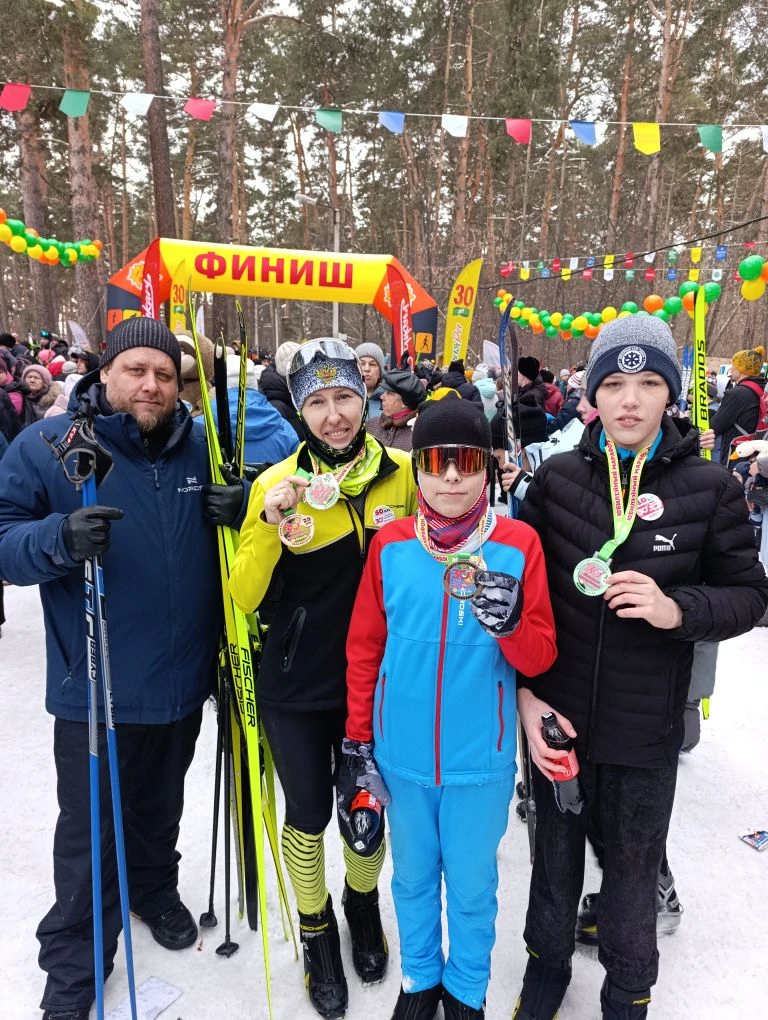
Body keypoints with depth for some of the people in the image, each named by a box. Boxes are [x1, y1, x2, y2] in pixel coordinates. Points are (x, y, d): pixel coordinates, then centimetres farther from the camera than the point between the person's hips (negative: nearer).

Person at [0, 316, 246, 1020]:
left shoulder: (204, 446, -1)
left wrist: (248, 507, -12)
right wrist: (58, 539, -32)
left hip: (182, 677, 3)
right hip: (96, 685, -3)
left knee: (161, 809, 25)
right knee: (90, 833, 10)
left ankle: (156, 889, 53)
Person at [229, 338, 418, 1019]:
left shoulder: (403, 473, -8)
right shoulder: (277, 484, -11)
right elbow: (245, 597, -11)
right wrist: (271, 524, -25)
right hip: (296, 689, -1)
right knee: (308, 816, 15)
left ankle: (363, 904, 51)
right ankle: (317, 931, 45)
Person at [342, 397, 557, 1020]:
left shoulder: (518, 544, -11)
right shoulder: (391, 544, -6)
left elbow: (539, 659, -8)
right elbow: (364, 648, 1)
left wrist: (510, 622, -30)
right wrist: (357, 743, 3)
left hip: (480, 759, -1)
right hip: (403, 756, 2)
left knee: (472, 884, 18)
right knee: (412, 877, 22)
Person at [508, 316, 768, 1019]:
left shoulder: (709, 487, -8)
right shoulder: (557, 479, -5)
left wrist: (677, 609, -22)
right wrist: (523, 691, -5)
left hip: (646, 729, -1)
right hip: (556, 717, 1)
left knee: (634, 871, 18)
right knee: (555, 856, 22)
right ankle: (547, 963, 49)